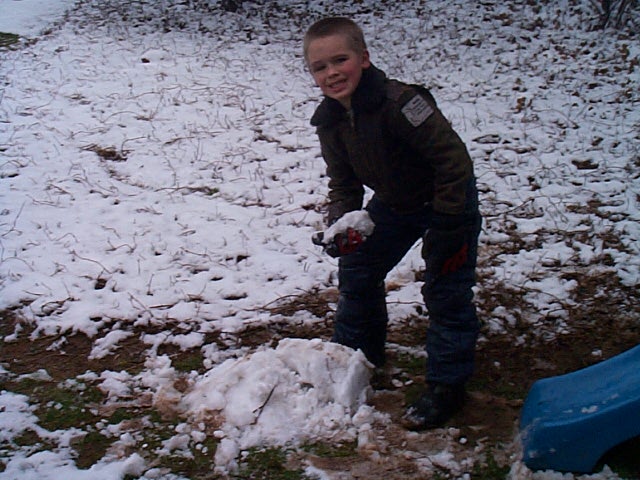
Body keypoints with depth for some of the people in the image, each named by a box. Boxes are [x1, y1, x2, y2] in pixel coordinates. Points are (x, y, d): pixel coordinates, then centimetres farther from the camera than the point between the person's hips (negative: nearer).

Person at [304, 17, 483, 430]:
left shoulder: (398, 102, -34)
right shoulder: (330, 121, -10)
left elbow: (454, 157, -31)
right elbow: (344, 183, -1)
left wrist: (448, 228, -29)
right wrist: (340, 224, -22)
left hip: (448, 198, -7)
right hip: (394, 202, 8)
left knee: (446, 292, -8)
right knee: (356, 272, 12)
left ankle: (446, 387, 5)